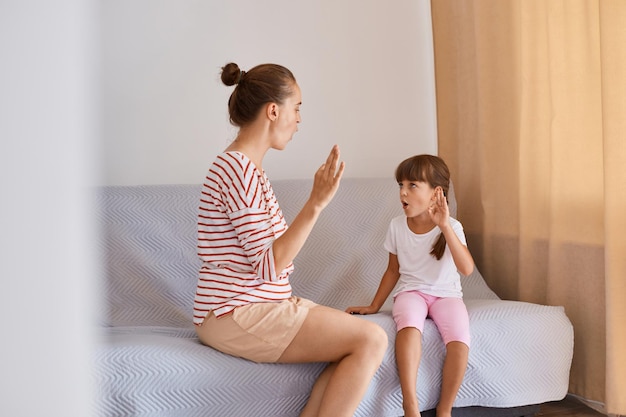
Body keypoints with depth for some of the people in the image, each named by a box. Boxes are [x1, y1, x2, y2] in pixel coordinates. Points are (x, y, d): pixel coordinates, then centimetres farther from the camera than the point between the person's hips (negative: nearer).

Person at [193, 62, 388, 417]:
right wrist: (316, 204, -23)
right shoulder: (238, 169, -16)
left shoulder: (246, 167, 15)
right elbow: (268, 267, -21)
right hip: (235, 316, -10)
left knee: (360, 340, -1)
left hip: (252, 307, 10)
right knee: (371, 339, -15)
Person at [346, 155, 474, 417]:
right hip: (411, 291, 1)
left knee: (459, 339, -30)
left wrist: (445, 226, -34)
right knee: (409, 326, -35)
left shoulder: (450, 227, -10)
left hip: (446, 294, -1)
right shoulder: (397, 226, -1)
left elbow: (466, 269, -25)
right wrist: (374, 306, 11)